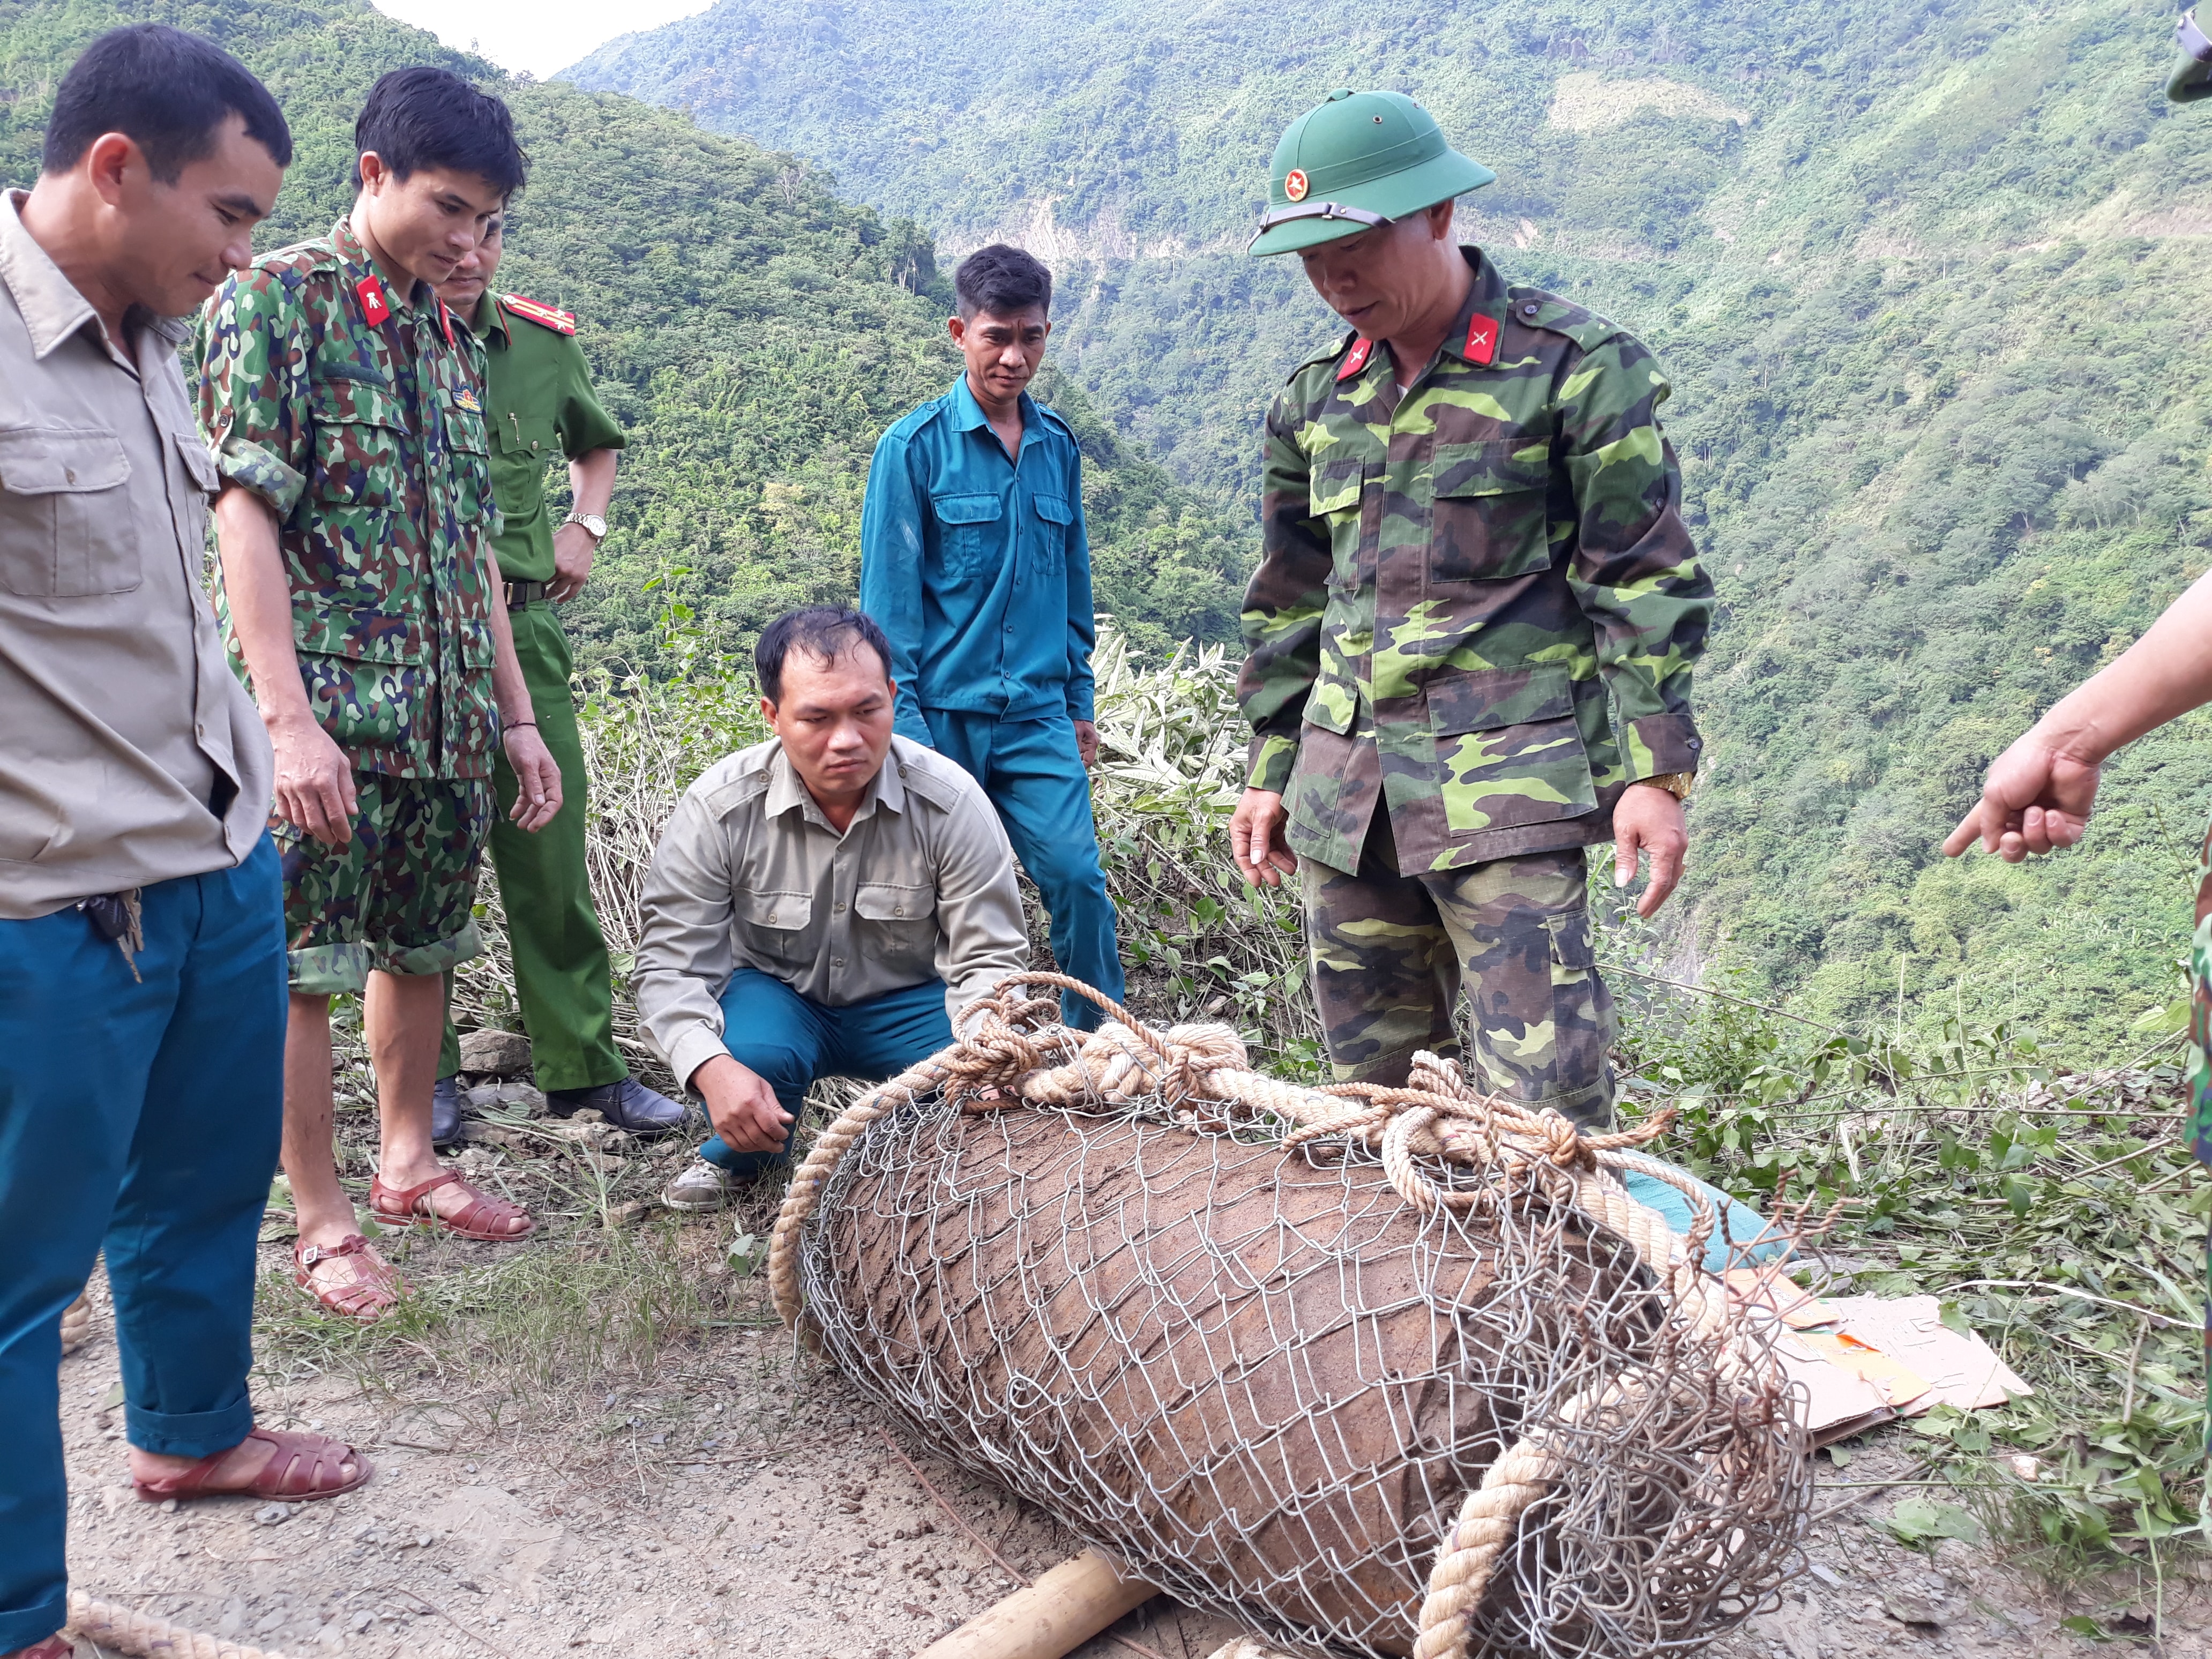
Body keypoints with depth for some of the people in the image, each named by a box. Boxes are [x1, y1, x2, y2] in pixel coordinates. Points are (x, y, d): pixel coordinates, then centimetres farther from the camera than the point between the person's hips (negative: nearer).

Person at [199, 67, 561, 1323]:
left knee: (423, 944, 16)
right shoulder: (275, 300, -6)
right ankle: (324, 1221, 13)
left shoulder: (453, 340, 14)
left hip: (451, 717, 7)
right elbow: (244, 514, -14)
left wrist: (518, 713, 13)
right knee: (306, 965, 1)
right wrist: (290, 720, -21)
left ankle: (410, 1161, 31)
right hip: (333, 707, -7)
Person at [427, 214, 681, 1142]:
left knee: (551, 857, 6)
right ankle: (427, 1075, 19)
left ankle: (584, 1065, 15)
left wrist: (586, 526, 12)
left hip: (525, 626, 3)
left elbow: (597, 445, 29)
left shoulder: (545, 341, 10)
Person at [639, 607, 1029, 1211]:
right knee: (752, 1054, -35)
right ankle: (739, 1154, 4)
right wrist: (712, 1068, -38)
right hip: (776, 994, 0)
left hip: (905, 1003, 1)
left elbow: (989, 960, -16)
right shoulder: (719, 807, -19)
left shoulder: (952, 802, -19)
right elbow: (673, 961, -17)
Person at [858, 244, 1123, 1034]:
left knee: (1077, 875, -4)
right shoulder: (914, 447, -4)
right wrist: (903, 719, -10)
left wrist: (1080, 700, 15)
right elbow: (889, 593, -5)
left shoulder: (1058, 446, 10)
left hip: (1037, 715, 3)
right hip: (944, 712, -3)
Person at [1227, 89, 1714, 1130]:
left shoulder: (1575, 370, -3)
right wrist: (1270, 772, 18)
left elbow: (1644, 585, -4)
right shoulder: (1313, 401, 13)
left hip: (1508, 785, -5)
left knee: (1546, 1102, -10)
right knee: (1370, 1089, 11)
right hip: (1343, 798, 6)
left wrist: (1653, 773, -9)